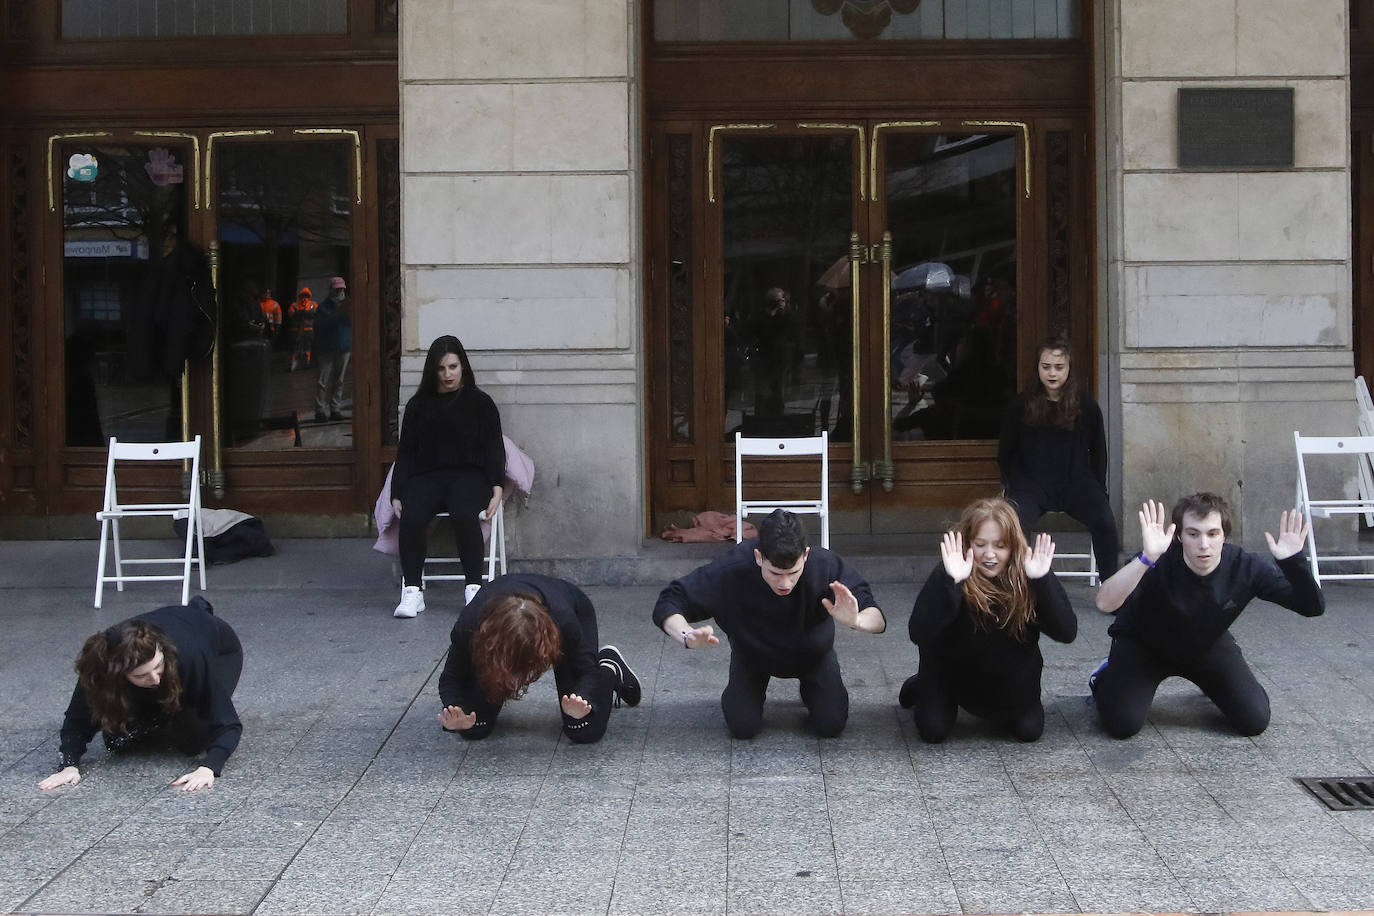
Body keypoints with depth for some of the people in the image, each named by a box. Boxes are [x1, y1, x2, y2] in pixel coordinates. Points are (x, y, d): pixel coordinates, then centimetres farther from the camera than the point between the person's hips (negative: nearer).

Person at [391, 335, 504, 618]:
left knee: (463, 514, -36)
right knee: (412, 516, -32)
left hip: (469, 475, -2)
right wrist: (397, 495, 1)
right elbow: (405, 453, 15)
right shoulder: (418, 405, 18)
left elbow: (494, 449, 9)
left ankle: (474, 588, -29)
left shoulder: (480, 403, 14)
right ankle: (412, 591, -27)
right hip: (427, 476, 2)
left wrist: (496, 489, -6)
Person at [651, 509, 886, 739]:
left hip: (812, 650, 0)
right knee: (742, 726, -11)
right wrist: (688, 636, -53)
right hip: (752, 650, 0)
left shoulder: (825, 565, -38)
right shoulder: (731, 570, -39)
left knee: (831, 725, -8)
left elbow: (877, 619, -33)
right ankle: (755, 688, 23)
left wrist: (855, 620, -58)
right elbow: (668, 605, -31)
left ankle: (810, 687, 26)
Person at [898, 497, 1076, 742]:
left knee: (1030, 730, -6)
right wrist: (950, 582, -49)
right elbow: (918, 634, -38)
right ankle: (921, 689, 25)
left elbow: (1067, 632, -27)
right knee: (933, 731, -9)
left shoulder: (1026, 577, -20)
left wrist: (1043, 579, -40)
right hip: (953, 672, -2)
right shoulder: (947, 576, -26)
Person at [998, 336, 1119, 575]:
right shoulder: (1020, 406, 6)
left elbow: (1098, 451, 16)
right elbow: (1005, 452, 15)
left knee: (1105, 521, -27)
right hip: (1032, 482, -1)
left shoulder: (1086, 406, 7)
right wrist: (1011, 486, 6)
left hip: (1076, 482, 1)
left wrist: (1098, 490, 10)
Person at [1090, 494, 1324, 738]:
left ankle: (1214, 685, 26)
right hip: (1144, 645, -3)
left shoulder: (1245, 567, -26)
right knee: (1122, 725, -19)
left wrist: (1293, 562, -44)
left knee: (1255, 721, -6)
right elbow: (1105, 604, -51)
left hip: (1208, 645, 3)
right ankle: (1106, 679, 15)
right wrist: (1146, 558, -65)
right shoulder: (1159, 563, -36)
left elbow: (1313, 607, -24)